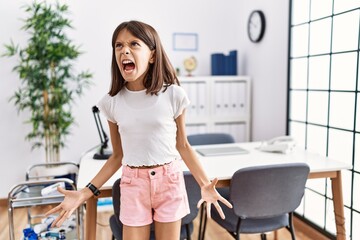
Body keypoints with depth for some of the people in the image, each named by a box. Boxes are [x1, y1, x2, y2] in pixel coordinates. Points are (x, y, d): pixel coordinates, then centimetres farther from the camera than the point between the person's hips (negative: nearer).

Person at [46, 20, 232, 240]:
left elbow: (183, 146, 0)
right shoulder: (112, 102, -4)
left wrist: (205, 185, -10)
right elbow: (118, 156, 4)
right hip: (133, 184, 1)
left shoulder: (173, 94, -10)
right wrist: (84, 194, -3)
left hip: (169, 181, -1)